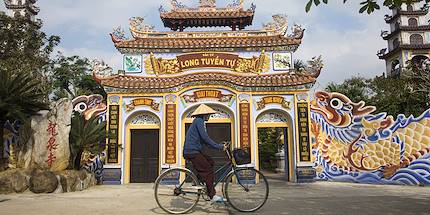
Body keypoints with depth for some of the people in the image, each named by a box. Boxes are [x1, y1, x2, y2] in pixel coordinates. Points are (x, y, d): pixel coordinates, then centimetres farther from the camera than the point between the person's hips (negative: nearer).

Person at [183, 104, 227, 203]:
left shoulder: (199, 121, 22)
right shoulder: (199, 120, -9)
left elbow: (204, 139, 22)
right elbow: (205, 137, -19)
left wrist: (221, 145, 15)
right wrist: (219, 147, -16)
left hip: (194, 151, 10)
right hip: (192, 152, -10)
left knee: (210, 162, 10)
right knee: (208, 170, -10)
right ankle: (213, 196, -8)